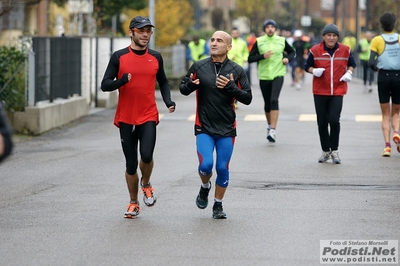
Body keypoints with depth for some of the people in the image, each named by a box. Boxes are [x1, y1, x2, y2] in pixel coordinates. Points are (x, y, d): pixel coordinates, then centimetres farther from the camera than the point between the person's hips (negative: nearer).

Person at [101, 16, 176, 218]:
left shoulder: (155, 58, 7)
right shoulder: (119, 57, -2)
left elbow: (163, 82, 20)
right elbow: (105, 85, -4)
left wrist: (168, 101, 2)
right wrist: (122, 81, -24)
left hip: (148, 117, 1)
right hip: (126, 118, -1)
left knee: (146, 155, -20)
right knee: (131, 164, 4)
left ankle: (146, 184, 12)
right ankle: (133, 203, 23)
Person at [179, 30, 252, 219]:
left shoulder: (236, 71, -1)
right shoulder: (199, 67, 0)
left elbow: (247, 98, -1)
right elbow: (183, 89, 9)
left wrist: (231, 87, -18)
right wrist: (190, 85, -15)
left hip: (227, 129, 0)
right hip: (204, 127, 0)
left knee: (222, 169, 3)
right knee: (206, 165, -14)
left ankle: (218, 206, 22)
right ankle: (205, 187, 21)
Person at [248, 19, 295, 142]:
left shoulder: (281, 41, 3)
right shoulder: (259, 42, 0)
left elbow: (292, 52, 19)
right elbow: (250, 58, -2)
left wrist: (288, 58, -2)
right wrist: (263, 56, -16)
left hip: (278, 75, -1)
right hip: (264, 76, 2)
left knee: (274, 100, -19)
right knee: (267, 103, 11)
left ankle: (273, 130, -22)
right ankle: (269, 125, 37)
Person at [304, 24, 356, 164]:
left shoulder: (345, 50, 2)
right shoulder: (315, 50, -2)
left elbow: (352, 64, 17)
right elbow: (307, 66, 7)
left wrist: (349, 72, -2)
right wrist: (314, 71, -14)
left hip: (338, 91, -1)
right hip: (320, 92, 1)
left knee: (334, 120, -15)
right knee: (322, 122, 5)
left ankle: (334, 151, 0)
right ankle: (325, 151, 21)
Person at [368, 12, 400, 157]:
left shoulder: (377, 40, -3)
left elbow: (371, 62, -10)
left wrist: (377, 69, 10)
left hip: (383, 76, -1)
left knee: (386, 114, 7)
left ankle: (387, 145, -6)